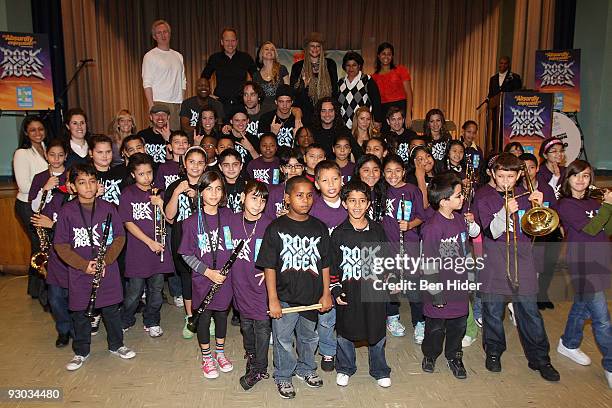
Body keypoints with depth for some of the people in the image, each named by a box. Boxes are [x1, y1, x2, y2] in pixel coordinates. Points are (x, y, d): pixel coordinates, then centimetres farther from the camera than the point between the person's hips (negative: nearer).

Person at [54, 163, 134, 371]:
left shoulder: (108, 208, -3)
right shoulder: (67, 211, -7)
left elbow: (120, 237, 0)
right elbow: (60, 245, -5)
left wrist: (106, 260, -13)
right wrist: (84, 265, -15)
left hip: (108, 271, 1)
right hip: (79, 274, 0)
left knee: (111, 310, 13)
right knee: (80, 313, 12)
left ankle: (116, 345, 33)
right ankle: (81, 352, 32)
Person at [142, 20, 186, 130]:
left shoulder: (178, 56, 17)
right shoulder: (150, 56, 1)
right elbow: (147, 84, -5)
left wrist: (183, 103, 10)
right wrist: (151, 106, -15)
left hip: (177, 104, 5)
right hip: (159, 103, -5)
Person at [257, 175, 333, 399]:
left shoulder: (319, 227, -1)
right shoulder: (276, 227, -11)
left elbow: (324, 264, 5)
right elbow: (269, 266, -10)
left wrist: (326, 294, 3)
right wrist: (272, 299, -11)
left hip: (312, 296, 3)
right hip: (285, 297, -3)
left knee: (309, 337, 22)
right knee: (283, 340, 13)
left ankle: (306, 369, 46)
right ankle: (283, 376, 35)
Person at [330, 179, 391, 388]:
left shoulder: (377, 230, 0)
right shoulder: (338, 233, -5)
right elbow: (332, 265, -1)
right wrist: (335, 290, -5)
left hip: (374, 292, 1)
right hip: (348, 293, -1)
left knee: (377, 333, 13)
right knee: (345, 333, 13)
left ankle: (380, 370, 35)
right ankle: (345, 369, 36)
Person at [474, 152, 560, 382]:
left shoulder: (526, 197, 9)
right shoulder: (484, 200, 1)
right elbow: (492, 232, -10)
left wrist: (539, 205, -9)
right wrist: (506, 212, -25)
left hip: (522, 261, 2)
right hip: (494, 263, -1)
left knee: (530, 311, 5)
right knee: (493, 310, 8)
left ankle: (540, 358, 20)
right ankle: (493, 351, 28)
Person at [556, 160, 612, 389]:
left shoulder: (593, 202, 12)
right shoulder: (566, 204, -11)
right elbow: (592, 229, -19)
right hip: (581, 263, -7)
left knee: (582, 306, 20)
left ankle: (569, 344, 38)